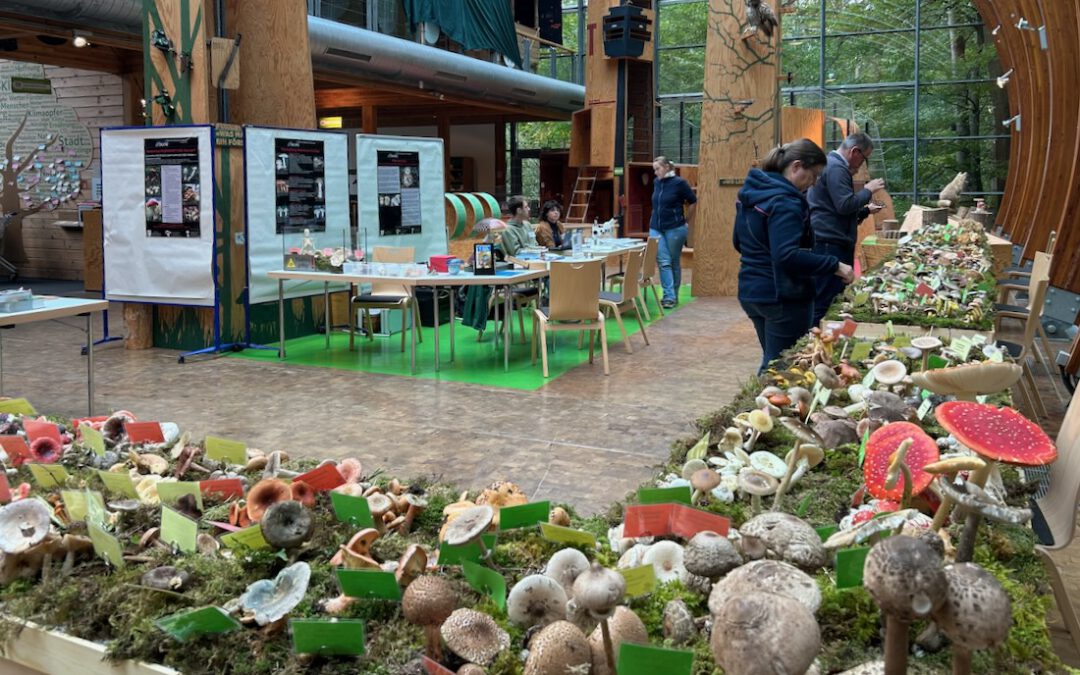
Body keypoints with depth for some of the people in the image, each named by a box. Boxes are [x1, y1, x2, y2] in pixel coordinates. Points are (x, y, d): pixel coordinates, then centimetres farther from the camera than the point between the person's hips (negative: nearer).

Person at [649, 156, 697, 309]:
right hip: (656, 228, 5)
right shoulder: (656, 183, 6)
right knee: (663, 262, -3)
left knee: (674, 262, 7)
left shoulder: (679, 183, -9)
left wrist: (687, 221, 4)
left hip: (675, 229, -4)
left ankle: (674, 296, 16)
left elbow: (693, 202, -1)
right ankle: (669, 296, -4)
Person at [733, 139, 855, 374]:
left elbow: (739, 242, 20)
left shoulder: (752, 191, 9)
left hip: (751, 291, 9)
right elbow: (787, 256, -31)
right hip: (782, 297, -9)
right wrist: (835, 265, -26)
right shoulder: (785, 202, -20)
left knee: (772, 362, 22)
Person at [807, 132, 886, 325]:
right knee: (824, 303, -10)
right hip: (830, 244, -11)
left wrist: (866, 210, 24)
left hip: (832, 243, 11)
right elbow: (845, 206, -20)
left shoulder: (835, 165, 23)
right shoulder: (836, 168, -12)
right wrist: (868, 190, -6)